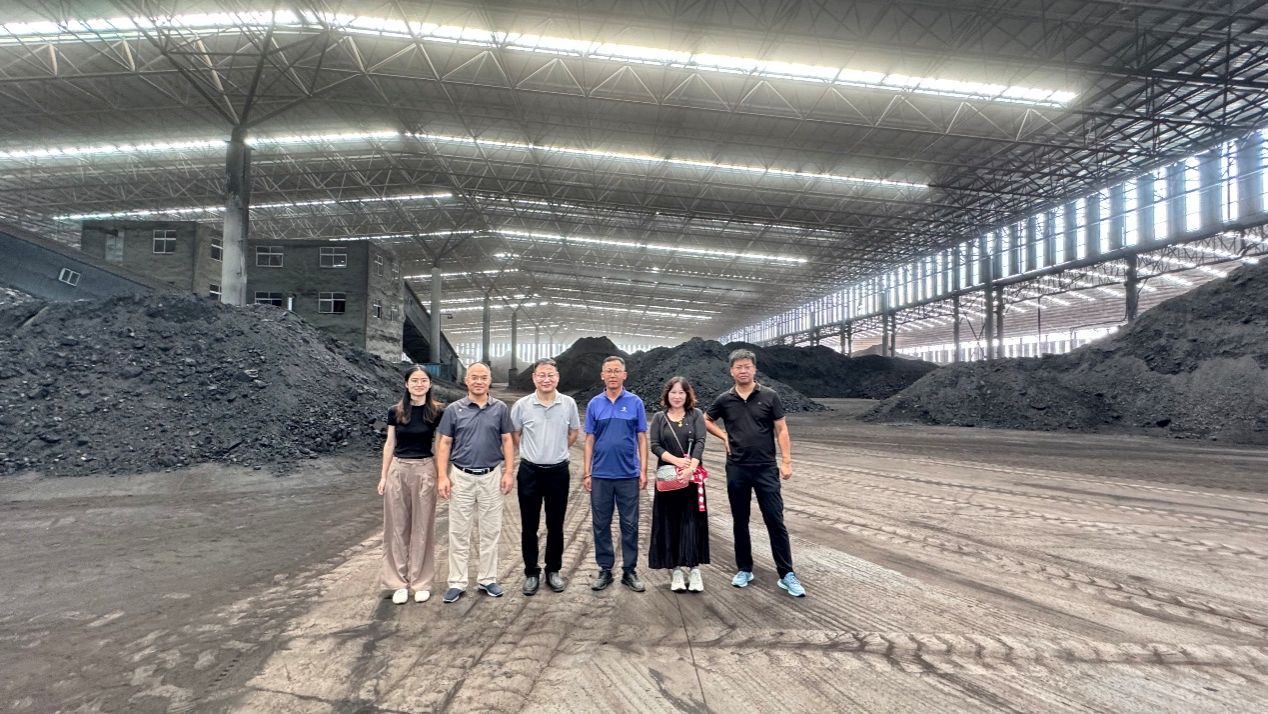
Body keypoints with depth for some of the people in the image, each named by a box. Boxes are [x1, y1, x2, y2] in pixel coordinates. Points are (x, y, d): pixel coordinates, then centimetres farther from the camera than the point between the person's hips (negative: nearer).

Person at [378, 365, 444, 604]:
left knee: (422, 527, 6)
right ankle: (399, 582, 18)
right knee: (398, 526, 7)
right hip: (398, 470, 2)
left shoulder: (436, 413, -3)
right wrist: (383, 476, 5)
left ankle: (421, 581, 18)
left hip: (424, 470, -1)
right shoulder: (395, 412, 1)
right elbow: (389, 444, 7)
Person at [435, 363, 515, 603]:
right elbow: (444, 444, 0)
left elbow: (507, 441, 4)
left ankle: (487, 579, 21)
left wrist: (509, 472, -4)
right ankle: (457, 583, 16)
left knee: (491, 531, 8)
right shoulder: (453, 409, -1)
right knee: (459, 533, 6)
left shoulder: (500, 408, 1)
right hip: (461, 476, -1)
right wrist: (442, 476, -8)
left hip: (491, 476, 1)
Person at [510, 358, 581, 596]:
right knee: (529, 526, 7)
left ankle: (553, 571, 24)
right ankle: (531, 573, 20)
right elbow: (513, 434, 8)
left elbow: (574, 432, 13)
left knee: (555, 525, 10)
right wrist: (529, 453, 11)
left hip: (558, 471, 1)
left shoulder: (569, 403, -3)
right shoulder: (522, 405, -6)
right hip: (529, 471, -1)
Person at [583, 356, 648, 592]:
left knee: (630, 524, 6)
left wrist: (643, 471, -4)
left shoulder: (635, 402, 0)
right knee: (601, 524, 8)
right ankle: (605, 569, 20)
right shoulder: (594, 404, 4)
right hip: (600, 475, 1)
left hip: (628, 475, -1)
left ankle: (629, 570, 18)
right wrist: (586, 472, 1)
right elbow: (589, 440, 5)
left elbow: (642, 439, 1)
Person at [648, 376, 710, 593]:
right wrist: (676, 461, -18)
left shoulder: (696, 415, 4)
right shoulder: (659, 417, 6)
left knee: (692, 522, -2)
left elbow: (700, 443, -7)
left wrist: (690, 468, -21)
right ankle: (676, 569, 9)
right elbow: (655, 446, -4)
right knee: (670, 523, 2)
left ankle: (694, 568, 4)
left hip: (692, 476, -1)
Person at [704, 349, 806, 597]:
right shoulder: (724, 399, 3)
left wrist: (786, 461, -8)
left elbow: (781, 430, -1)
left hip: (766, 468, -2)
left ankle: (787, 574, 7)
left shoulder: (769, 396, -2)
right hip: (736, 469, 2)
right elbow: (706, 420, 18)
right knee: (740, 522, 10)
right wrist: (724, 437, 3)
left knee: (775, 521, -1)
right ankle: (744, 569, 24)